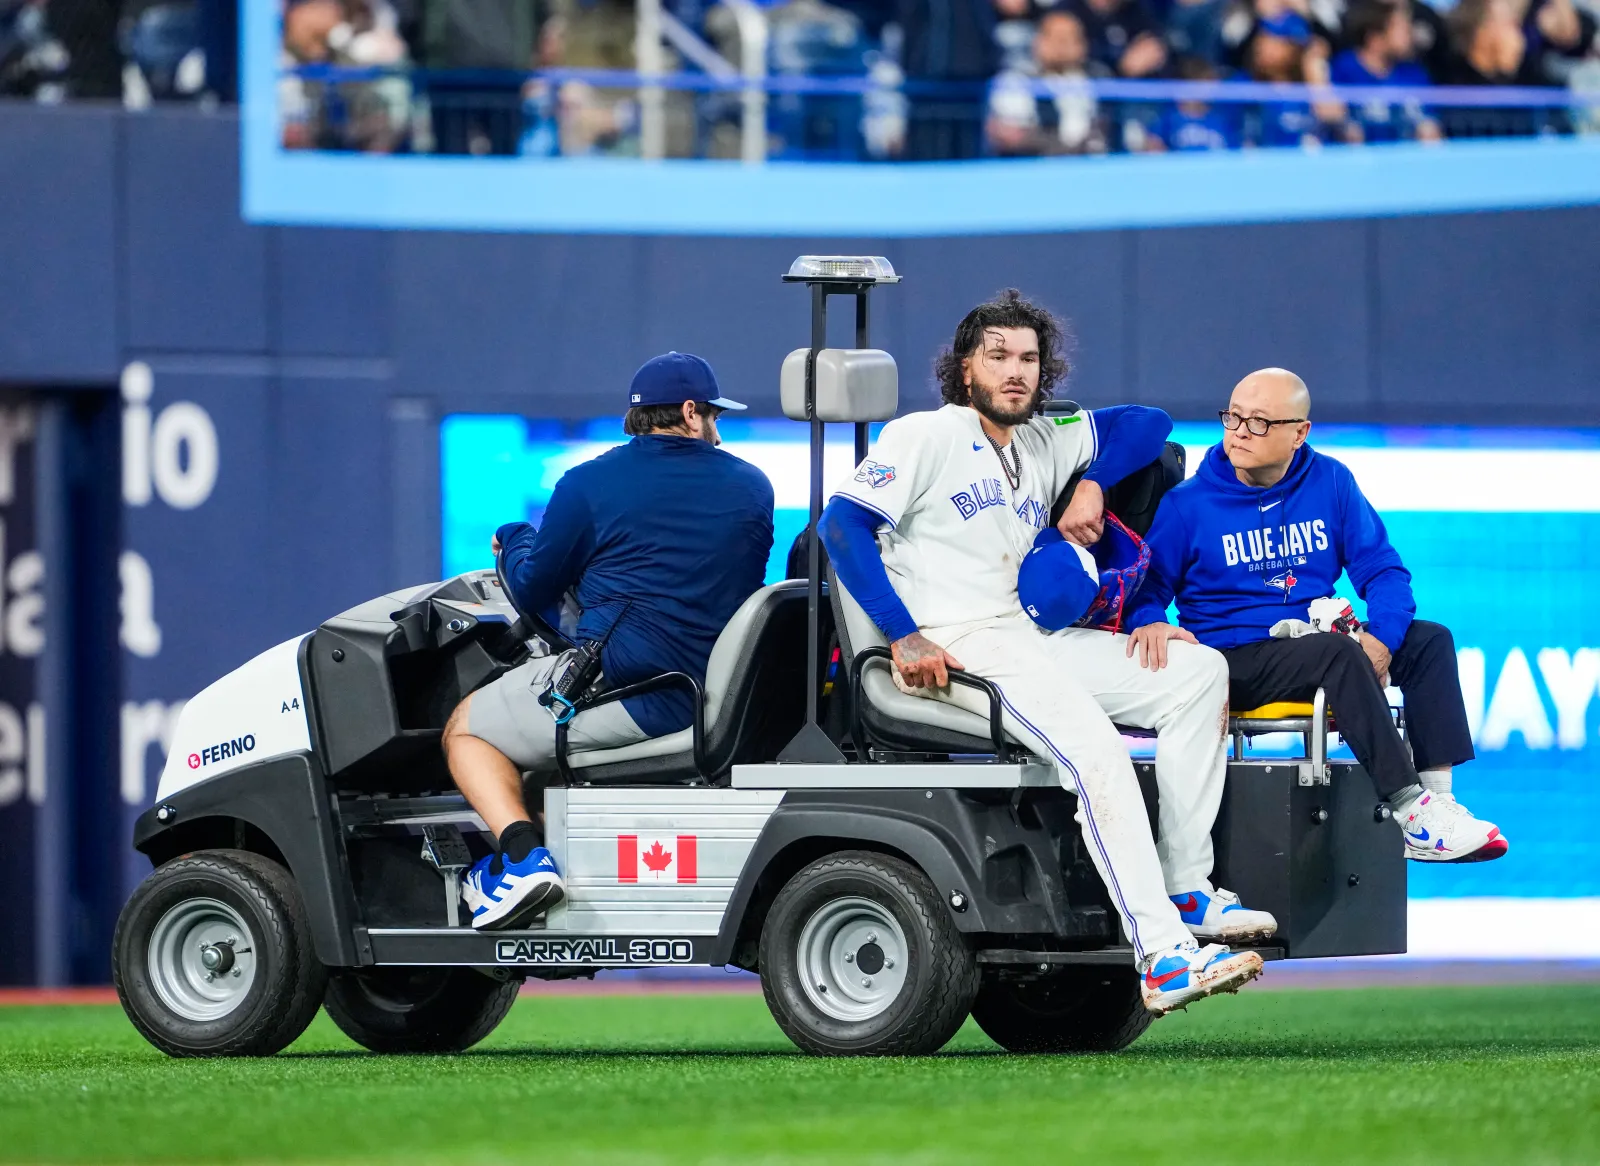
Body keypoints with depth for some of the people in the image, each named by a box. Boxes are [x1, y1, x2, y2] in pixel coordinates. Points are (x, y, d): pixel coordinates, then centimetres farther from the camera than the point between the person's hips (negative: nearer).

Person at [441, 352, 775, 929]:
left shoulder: (590, 483, -1)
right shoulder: (752, 487, 11)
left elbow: (532, 592, 7)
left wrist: (514, 539, 30)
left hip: (626, 682, -6)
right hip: (720, 702, 6)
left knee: (466, 730, 10)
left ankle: (523, 856, -13)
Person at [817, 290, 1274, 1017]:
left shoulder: (1043, 445, 21)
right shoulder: (926, 437, 0)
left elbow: (1146, 424, 30)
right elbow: (843, 524, -11)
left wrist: (1092, 484, 9)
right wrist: (903, 636, -19)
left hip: (1026, 642, 8)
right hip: (953, 649, -8)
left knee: (1200, 672, -3)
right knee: (1093, 747, -30)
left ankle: (1185, 893, -7)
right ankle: (1162, 956, -36)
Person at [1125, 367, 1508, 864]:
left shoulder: (1331, 483, 7)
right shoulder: (1189, 504, -1)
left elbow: (1382, 569, 5)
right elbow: (1147, 584, -4)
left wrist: (1381, 636, -14)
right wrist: (1149, 622, -29)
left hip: (1318, 641, 5)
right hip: (1237, 663, -5)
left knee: (1429, 640, -13)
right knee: (1338, 651, -32)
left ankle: (1436, 798, -22)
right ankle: (1410, 812, -36)